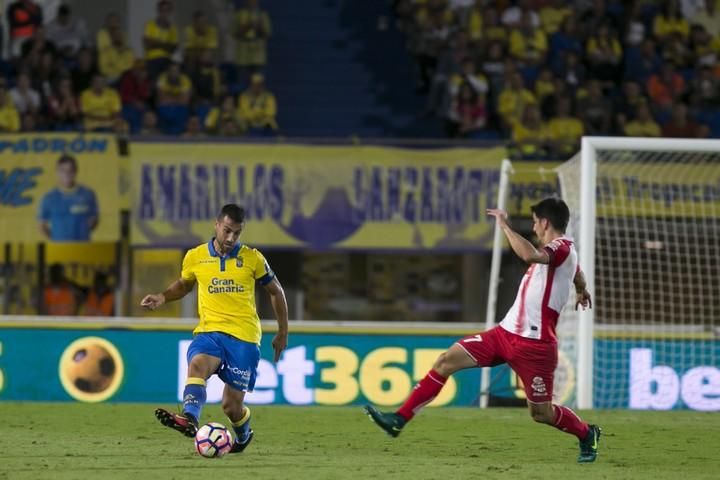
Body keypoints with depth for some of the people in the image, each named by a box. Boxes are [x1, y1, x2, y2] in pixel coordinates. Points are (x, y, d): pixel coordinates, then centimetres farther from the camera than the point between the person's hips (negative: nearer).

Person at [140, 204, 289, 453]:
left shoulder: (252, 259, 1)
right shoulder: (195, 257, 4)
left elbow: (276, 291, 14)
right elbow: (183, 285, 23)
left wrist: (283, 332, 15)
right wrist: (162, 297, 3)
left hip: (244, 337, -1)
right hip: (209, 330, 1)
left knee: (232, 407, -2)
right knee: (197, 363, -35)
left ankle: (243, 435, 32)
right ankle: (189, 419, -55)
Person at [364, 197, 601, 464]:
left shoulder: (562, 248, -14)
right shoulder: (559, 250, 16)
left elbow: (530, 255, -38)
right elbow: (577, 273, 41)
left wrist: (505, 226, -27)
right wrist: (581, 291, 64)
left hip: (534, 344, -9)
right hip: (507, 332, 9)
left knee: (541, 413, 0)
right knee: (447, 360, -2)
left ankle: (587, 435, 30)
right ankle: (399, 419, -2)